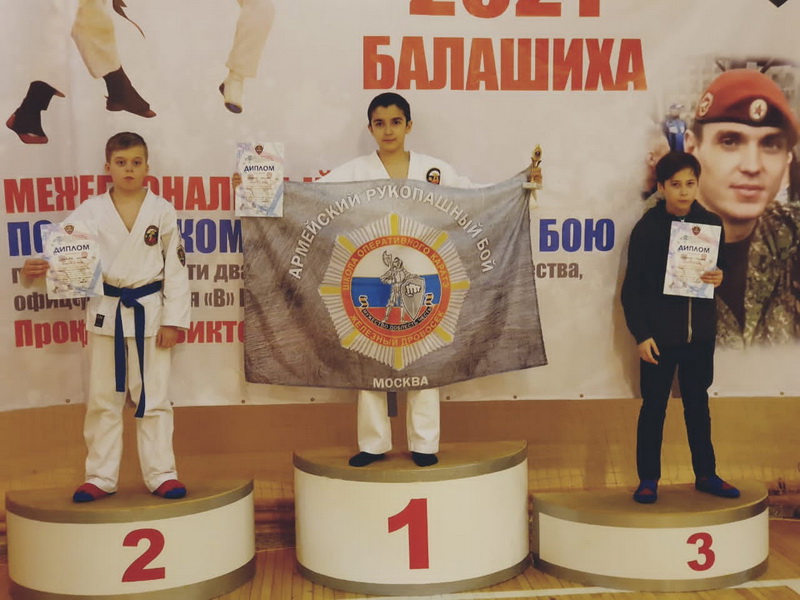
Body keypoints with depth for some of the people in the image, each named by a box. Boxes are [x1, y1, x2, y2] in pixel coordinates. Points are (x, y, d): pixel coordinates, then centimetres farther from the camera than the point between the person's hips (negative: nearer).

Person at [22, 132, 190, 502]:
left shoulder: (162, 212, -2)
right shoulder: (91, 211, -1)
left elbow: (176, 269, -2)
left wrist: (173, 319, -6)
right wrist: (38, 267, -35)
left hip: (149, 310, -1)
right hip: (106, 311, 1)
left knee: (153, 397, 6)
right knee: (103, 398, 9)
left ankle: (160, 474, 17)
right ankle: (101, 477, 21)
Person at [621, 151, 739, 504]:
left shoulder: (711, 223, 3)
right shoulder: (647, 228, -6)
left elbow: (722, 268, 14)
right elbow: (632, 288, -6)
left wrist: (720, 278, -10)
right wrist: (641, 335, -11)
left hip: (700, 333, 3)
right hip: (659, 333, -3)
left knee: (698, 404, 14)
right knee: (653, 407, 5)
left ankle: (706, 474, 26)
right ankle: (648, 479, 15)